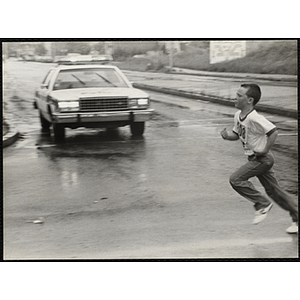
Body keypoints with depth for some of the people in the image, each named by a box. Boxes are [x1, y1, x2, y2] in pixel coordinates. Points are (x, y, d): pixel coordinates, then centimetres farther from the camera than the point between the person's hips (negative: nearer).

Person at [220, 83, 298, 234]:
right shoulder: (238, 115, 4)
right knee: (273, 190, 13)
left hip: (262, 158, -9)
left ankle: (262, 204, 1)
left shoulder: (254, 118, -24)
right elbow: (237, 134, 17)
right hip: (255, 159, 9)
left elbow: (273, 132, -26)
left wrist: (265, 150, -20)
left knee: (236, 179, -13)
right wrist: (227, 135, -3)